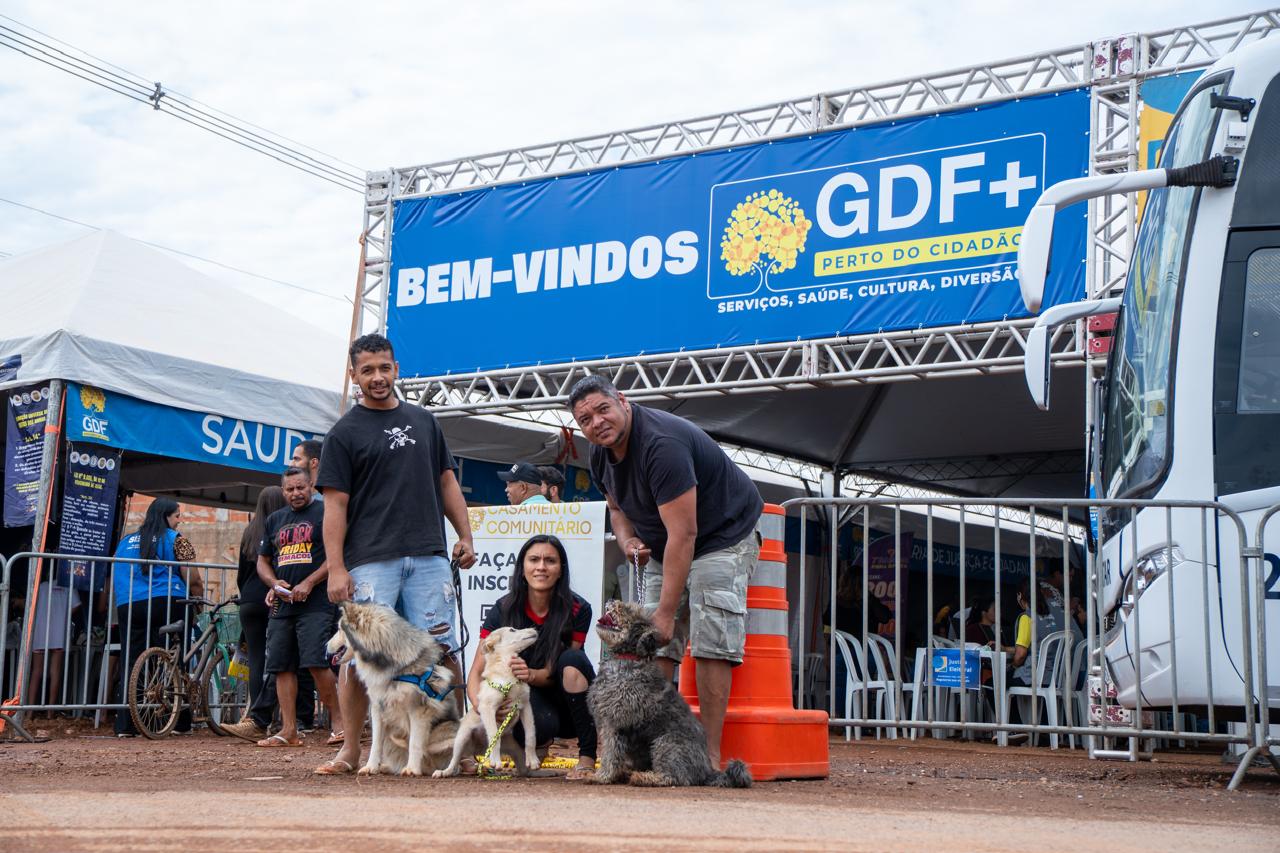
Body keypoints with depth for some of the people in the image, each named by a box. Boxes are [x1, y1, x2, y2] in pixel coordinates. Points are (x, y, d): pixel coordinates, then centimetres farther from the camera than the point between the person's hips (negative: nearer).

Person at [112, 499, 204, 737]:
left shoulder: (125, 542, 20)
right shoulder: (175, 539, 3)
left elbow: (114, 579, 25)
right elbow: (192, 578, -4)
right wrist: (199, 600, 11)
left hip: (128, 607, 4)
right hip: (166, 603, -4)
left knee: (131, 664, 3)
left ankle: (125, 726, -2)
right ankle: (181, 723, 1)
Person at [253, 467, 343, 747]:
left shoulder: (325, 513, 1)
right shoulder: (275, 520, 20)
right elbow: (262, 561, 22)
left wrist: (309, 583, -14)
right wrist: (274, 583, 1)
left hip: (316, 602, -6)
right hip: (282, 604, 6)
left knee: (316, 663, -15)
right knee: (282, 668, 4)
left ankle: (338, 720, -2)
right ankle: (289, 731, 8)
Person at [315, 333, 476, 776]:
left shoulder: (423, 421, 17)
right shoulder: (345, 432, 4)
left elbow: (446, 481, 20)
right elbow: (335, 503, -1)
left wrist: (465, 536, 10)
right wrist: (336, 568, -8)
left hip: (428, 556, 3)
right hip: (370, 561, -3)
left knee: (442, 651, 2)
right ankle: (351, 748, 5)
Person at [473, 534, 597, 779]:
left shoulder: (577, 610, -13)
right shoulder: (504, 610, -11)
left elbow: (561, 670, -12)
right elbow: (476, 673, -13)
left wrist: (532, 675, -36)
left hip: (569, 705, 0)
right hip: (526, 697, 0)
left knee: (573, 659, -31)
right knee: (540, 726, -36)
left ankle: (587, 758, -23)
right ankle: (541, 743, 5)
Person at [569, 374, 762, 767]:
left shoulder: (662, 443, -32)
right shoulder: (601, 454, -3)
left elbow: (683, 534, -34)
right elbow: (617, 507, 16)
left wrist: (666, 612, -34)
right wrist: (628, 541, -9)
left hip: (721, 537, -8)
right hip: (663, 547, 9)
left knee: (712, 642, -17)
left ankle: (709, 754, -16)